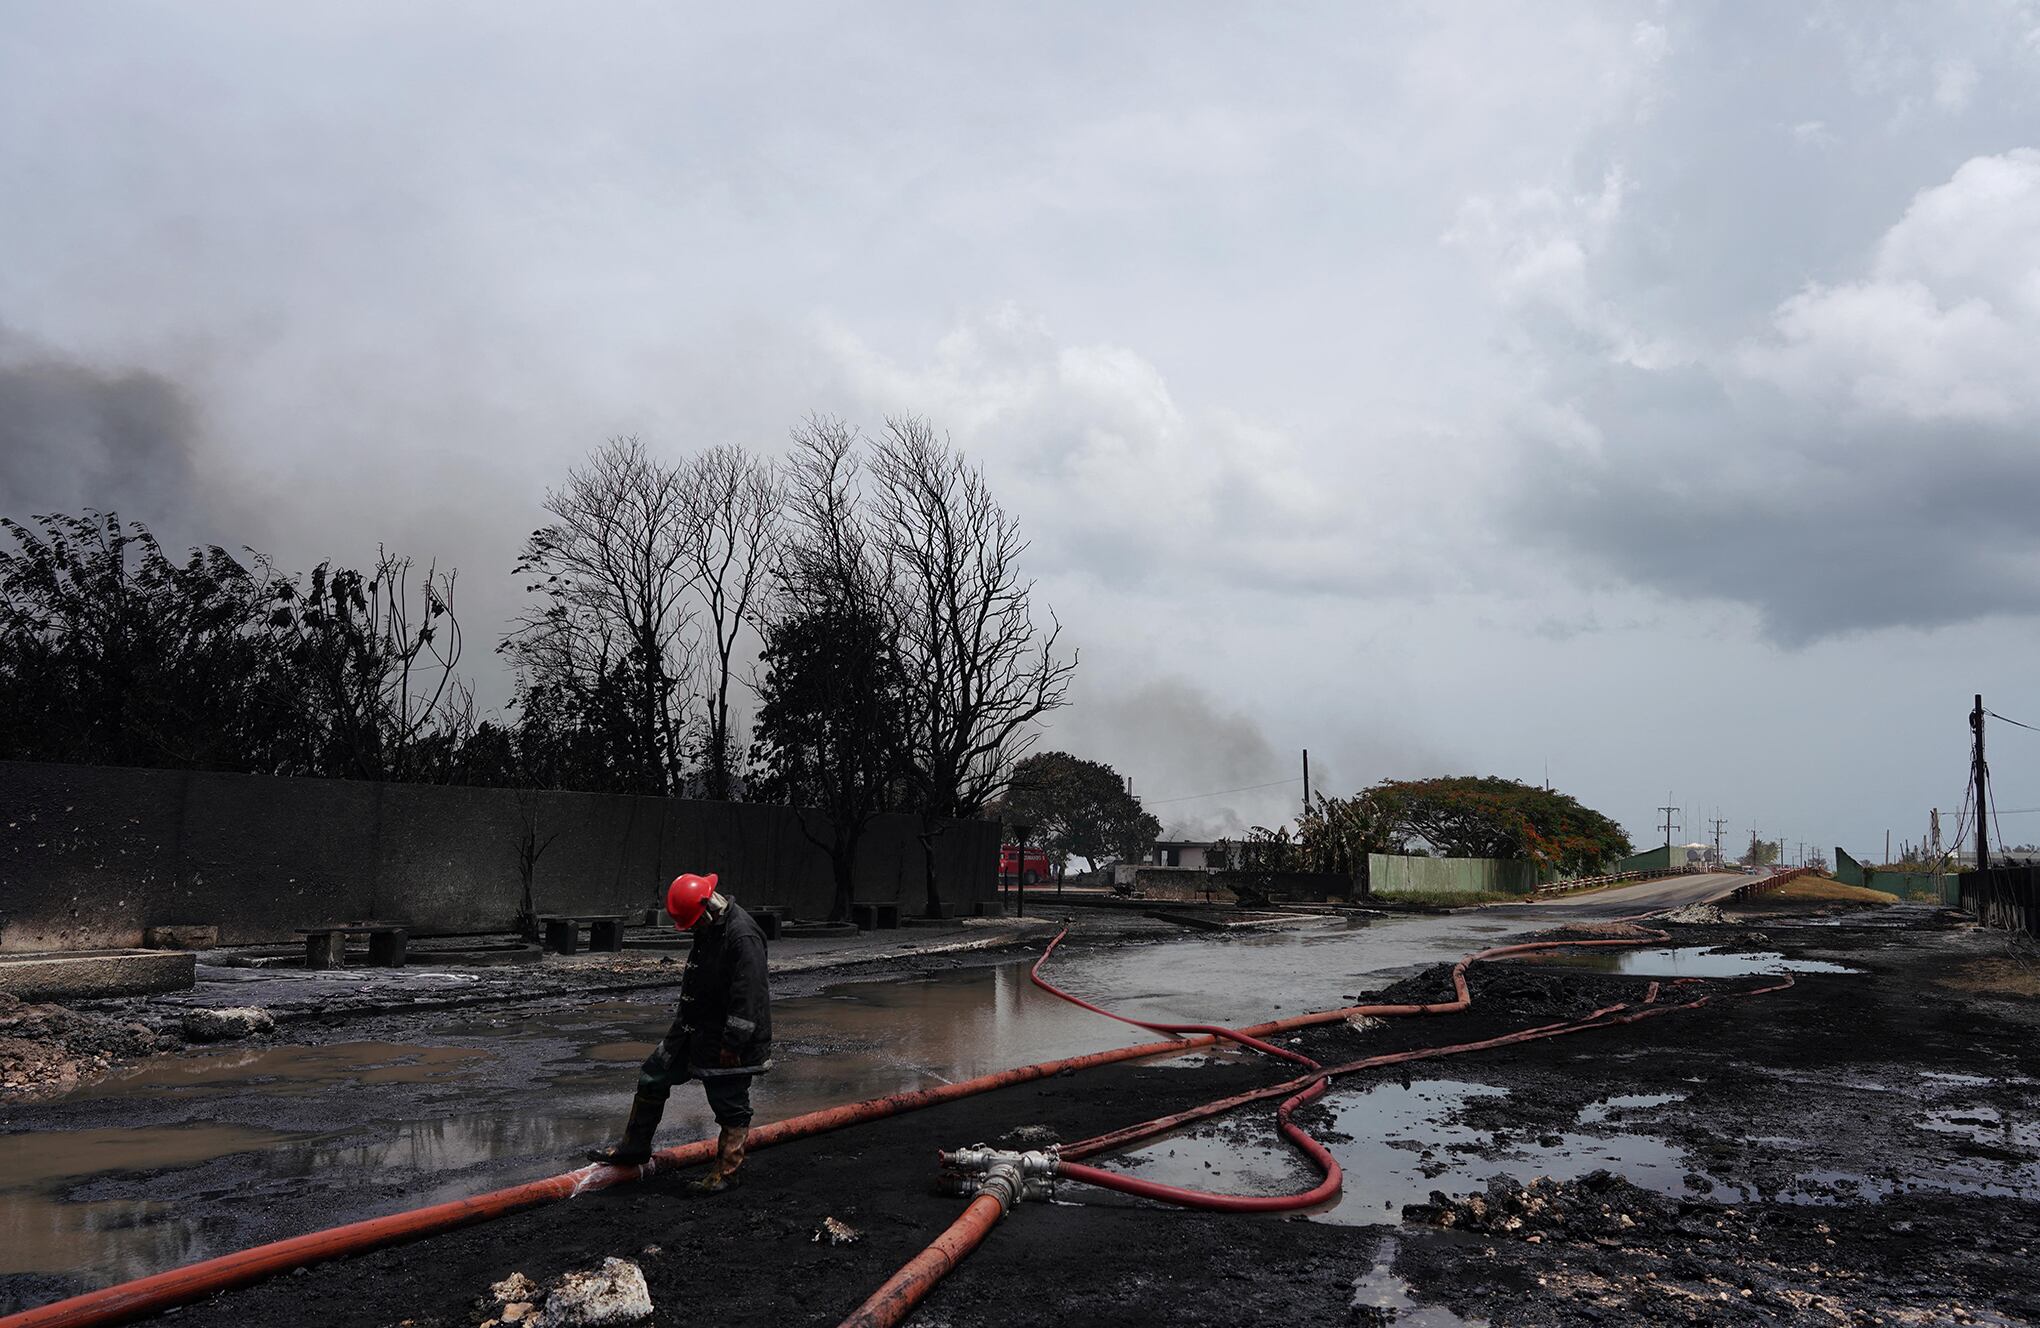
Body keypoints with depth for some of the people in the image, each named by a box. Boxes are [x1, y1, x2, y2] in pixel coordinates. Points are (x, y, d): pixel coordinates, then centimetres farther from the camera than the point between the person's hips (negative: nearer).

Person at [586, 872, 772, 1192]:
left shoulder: (743, 936, -24)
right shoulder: (707, 929, 7)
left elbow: (747, 996, -26)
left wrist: (732, 1043, -24)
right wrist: (684, 1023, 26)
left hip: (730, 1038, -10)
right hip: (695, 1029, 10)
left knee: (731, 1106, 2)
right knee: (653, 1076, 15)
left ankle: (725, 1171, 17)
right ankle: (634, 1148, 29)